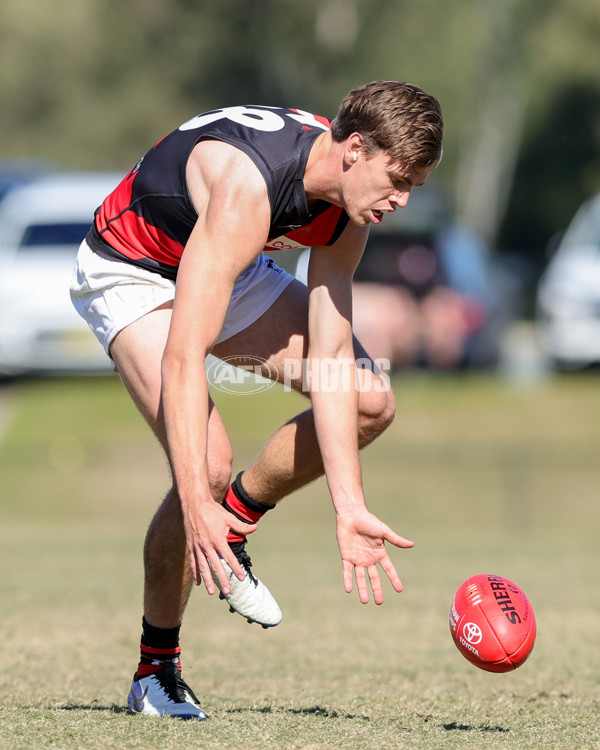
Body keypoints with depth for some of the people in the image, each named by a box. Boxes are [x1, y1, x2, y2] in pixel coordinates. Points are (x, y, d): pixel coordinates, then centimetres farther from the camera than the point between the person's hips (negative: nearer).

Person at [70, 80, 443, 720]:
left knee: (370, 401, -6)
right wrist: (195, 505, -50)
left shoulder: (349, 208, -16)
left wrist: (349, 509, -21)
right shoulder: (247, 187, -40)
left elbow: (328, 361, -15)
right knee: (209, 463, -26)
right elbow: (182, 357, -44)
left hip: (232, 271, 7)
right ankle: (156, 670, -6)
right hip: (129, 275, -7)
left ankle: (234, 523, 14)